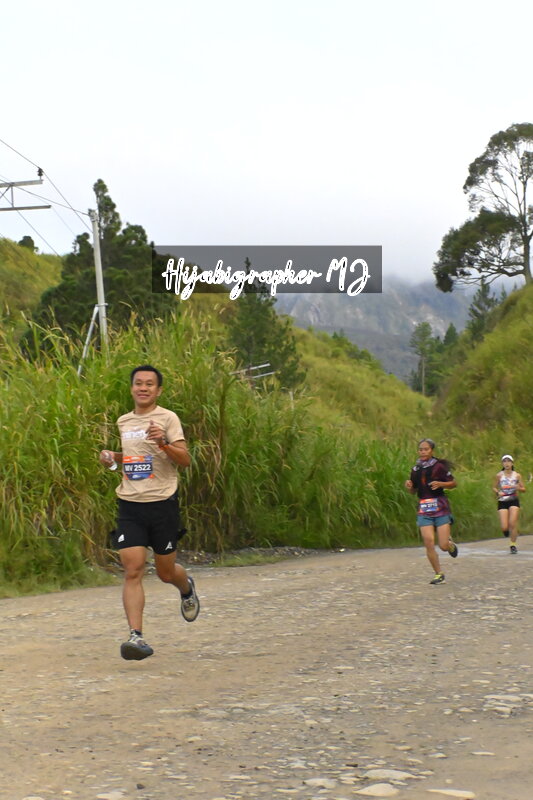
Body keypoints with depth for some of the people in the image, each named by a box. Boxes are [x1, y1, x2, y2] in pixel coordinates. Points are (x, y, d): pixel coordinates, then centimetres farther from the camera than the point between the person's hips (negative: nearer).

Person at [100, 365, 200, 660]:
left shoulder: (167, 418, -4)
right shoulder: (123, 422, 12)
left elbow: (185, 460, -12)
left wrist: (164, 443, -29)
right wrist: (111, 457, 8)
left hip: (162, 503, -3)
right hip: (130, 505, 3)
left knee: (166, 572, 10)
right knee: (132, 570, -12)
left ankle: (187, 588, 45)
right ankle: (136, 636, -13)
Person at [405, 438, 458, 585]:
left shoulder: (439, 466, -6)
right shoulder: (416, 469, 7)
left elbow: (453, 483, 1)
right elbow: (414, 491, 19)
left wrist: (440, 484, -17)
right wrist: (409, 486, -3)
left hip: (441, 508, -3)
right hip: (424, 510, 3)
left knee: (443, 546, -6)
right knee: (428, 543, -9)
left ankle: (450, 543, 32)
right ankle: (438, 574, 5)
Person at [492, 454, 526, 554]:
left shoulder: (517, 475, 2)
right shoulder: (499, 475, 0)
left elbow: (524, 489, 8)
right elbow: (494, 487, 9)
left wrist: (518, 488, -14)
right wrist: (497, 492, -12)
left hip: (514, 501, 0)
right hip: (502, 501, 0)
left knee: (512, 523, -14)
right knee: (504, 527, -7)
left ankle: (513, 545, 1)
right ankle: (506, 530, 33)